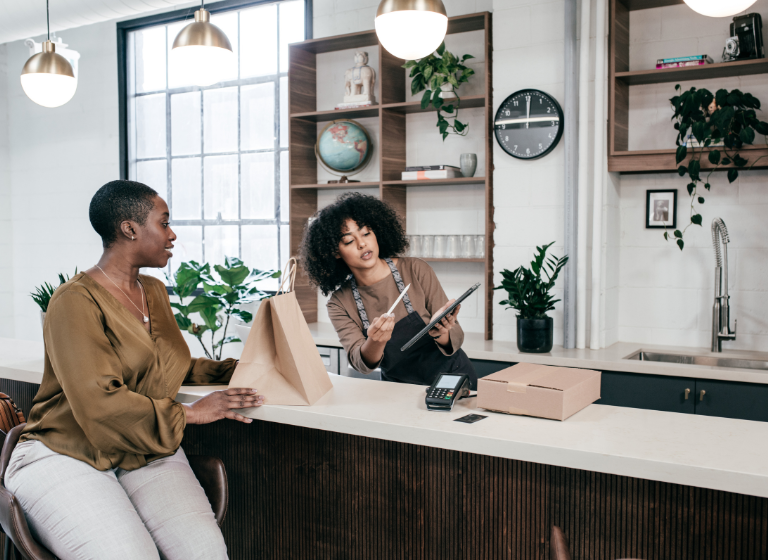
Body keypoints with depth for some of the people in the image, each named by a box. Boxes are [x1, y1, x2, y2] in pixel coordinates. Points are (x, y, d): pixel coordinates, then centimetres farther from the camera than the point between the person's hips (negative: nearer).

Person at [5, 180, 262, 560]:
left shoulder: (154, 291, 14)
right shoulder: (76, 301, -13)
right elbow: (97, 403, -21)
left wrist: (233, 369, 10)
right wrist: (189, 413, -17)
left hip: (148, 454, 6)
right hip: (65, 454, -5)